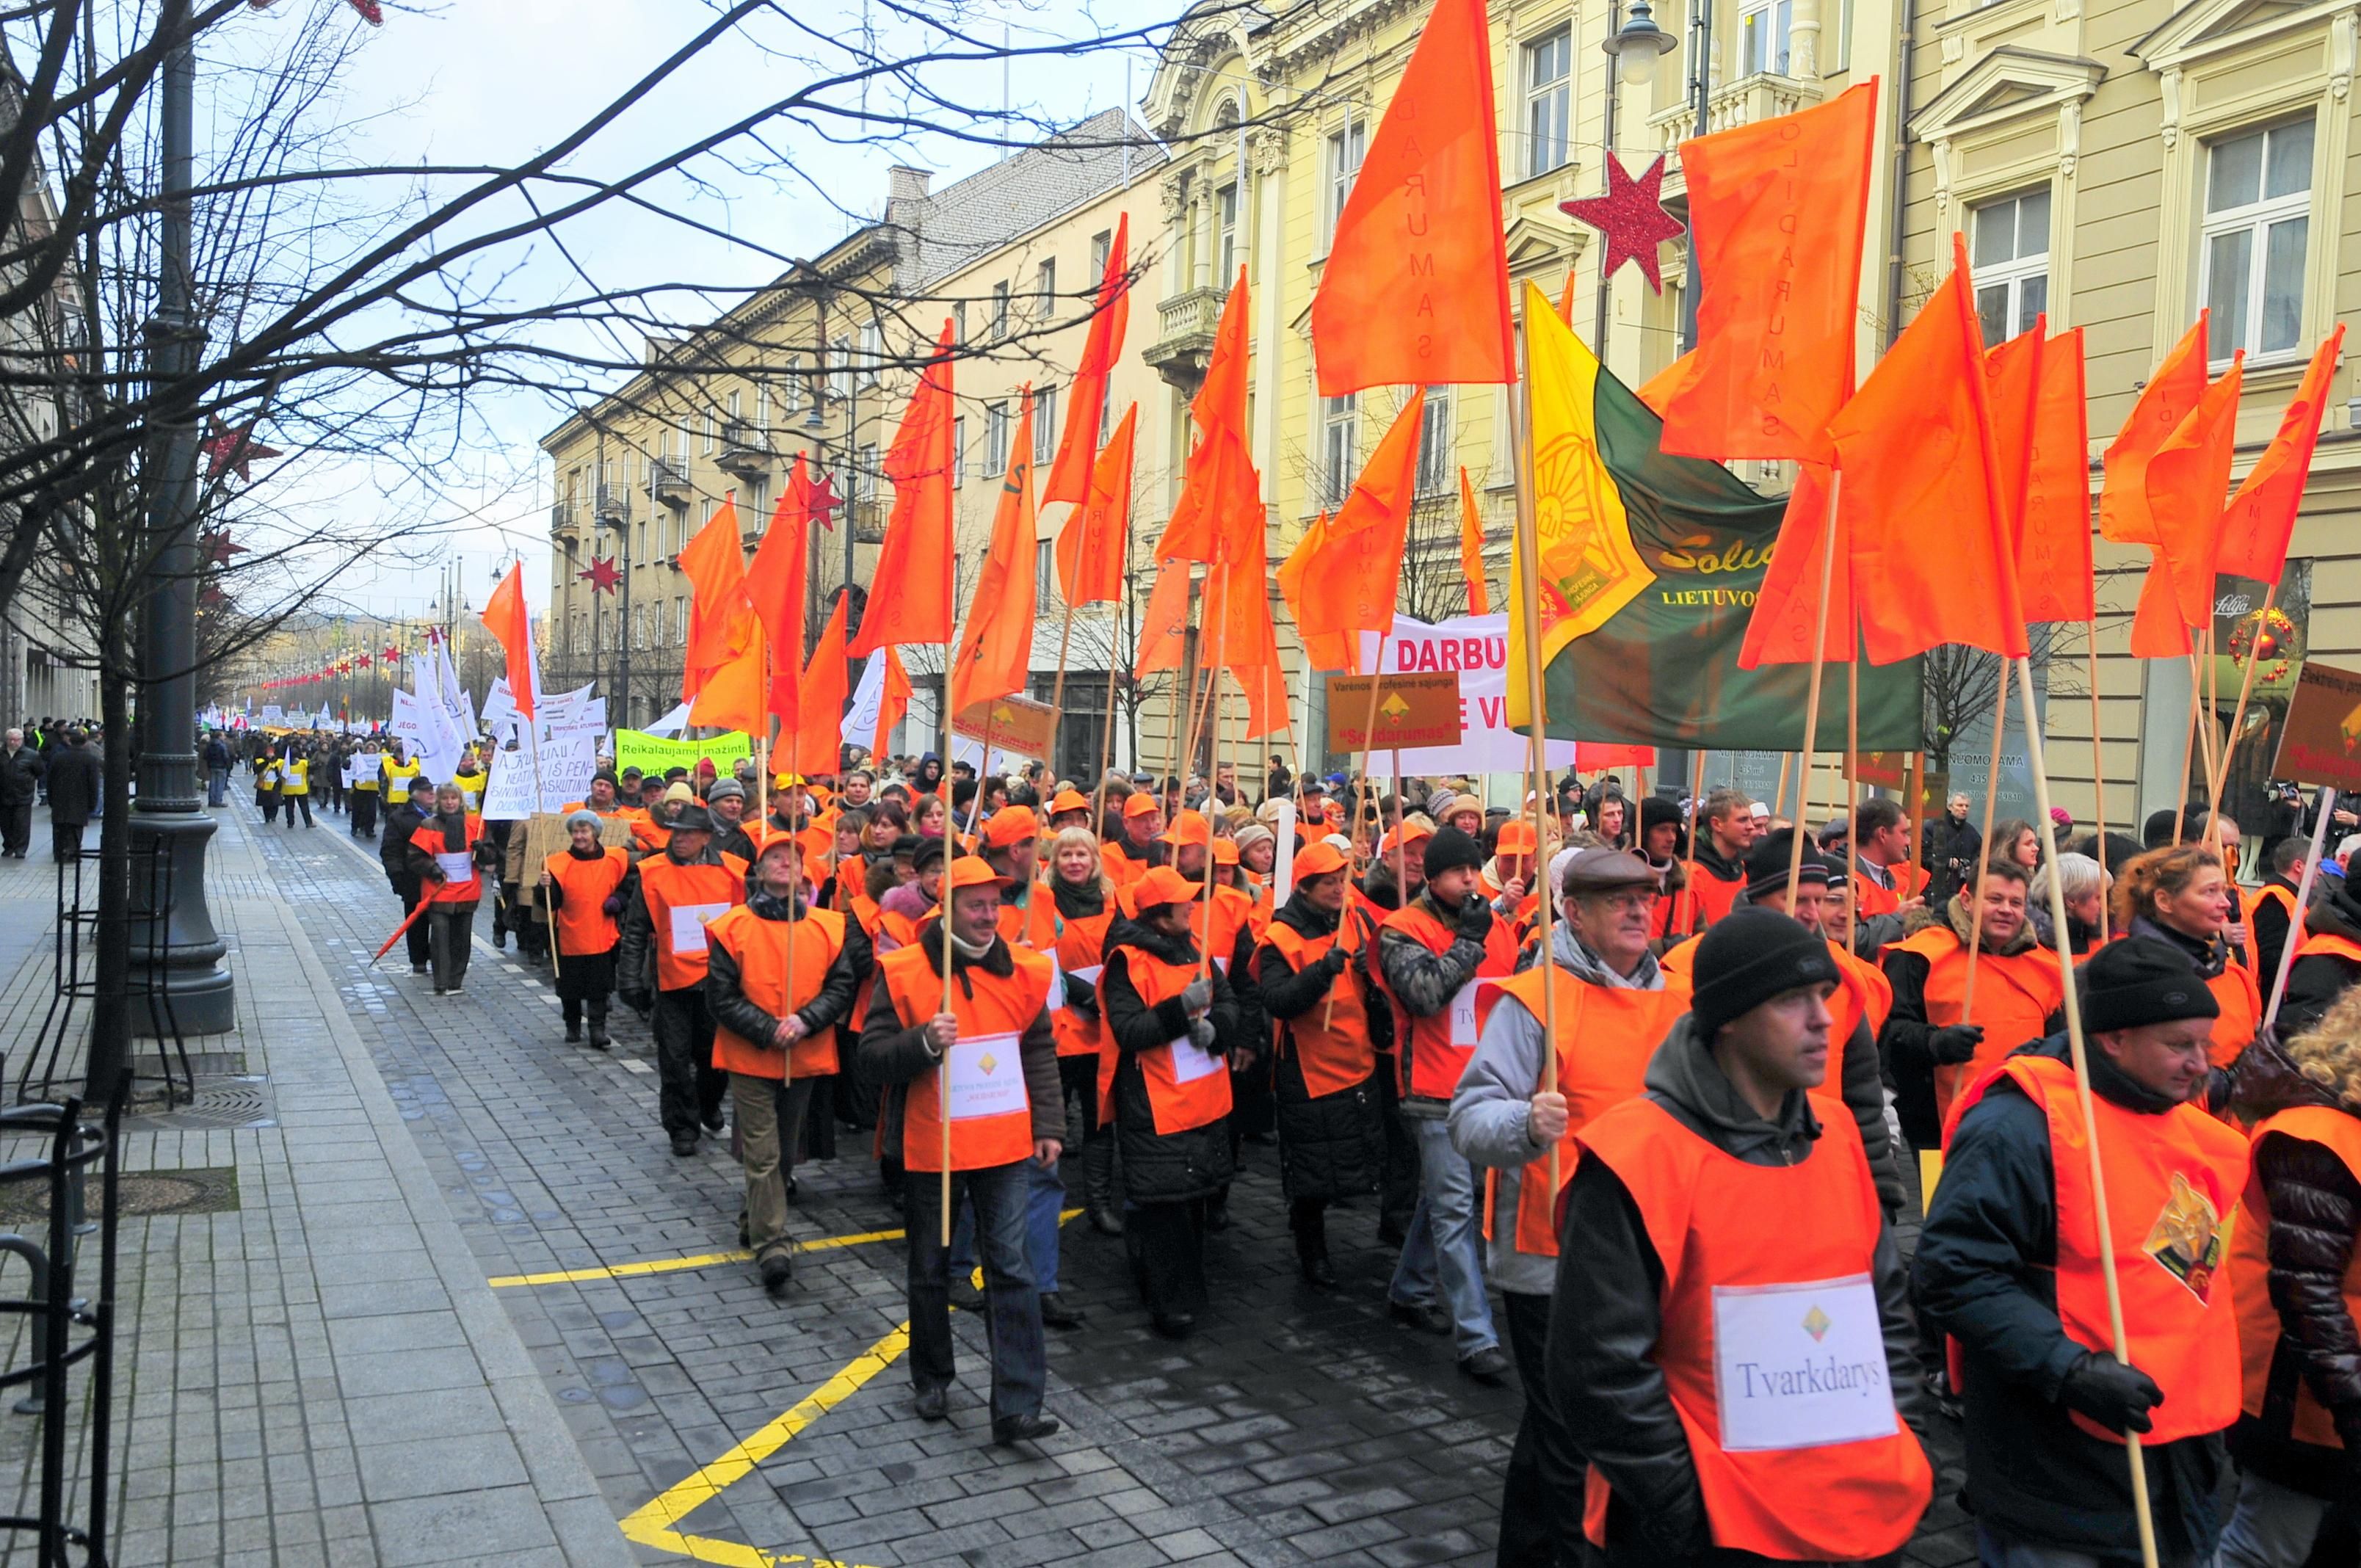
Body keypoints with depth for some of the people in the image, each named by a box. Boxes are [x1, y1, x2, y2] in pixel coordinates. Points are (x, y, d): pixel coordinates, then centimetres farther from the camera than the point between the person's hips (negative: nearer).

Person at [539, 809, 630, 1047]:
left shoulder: (615, 858, -2)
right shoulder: (560, 863, -7)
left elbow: (626, 886, 13)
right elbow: (552, 902, -12)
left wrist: (617, 900, -5)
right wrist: (546, 887, -31)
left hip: (602, 937, 0)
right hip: (570, 938, 0)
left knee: (600, 986, 2)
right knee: (570, 987, 11)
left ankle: (598, 1028, 11)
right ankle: (573, 1026, 30)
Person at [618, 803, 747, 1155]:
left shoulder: (732, 871, 0)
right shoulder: (653, 873, -3)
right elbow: (635, 931, 0)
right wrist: (631, 980, -3)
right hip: (672, 979, -1)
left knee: (716, 1052, 12)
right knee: (675, 1057, 3)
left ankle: (708, 1105, 39)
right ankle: (682, 1126, 16)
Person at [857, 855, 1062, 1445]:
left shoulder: (1022, 971, 1)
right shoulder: (903, 972, -9)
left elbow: (1041, 1052, 11)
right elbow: (872, 1059, -10)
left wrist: (1048, 1125, 4)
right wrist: (925, 1041, -28)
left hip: (1005, 1147, 2)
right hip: (931, 1148, -1)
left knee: (1012, 1268, -3)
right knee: (931, 1271, 14)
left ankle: (1016, 1406, 0)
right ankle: (931, 1379, 35)